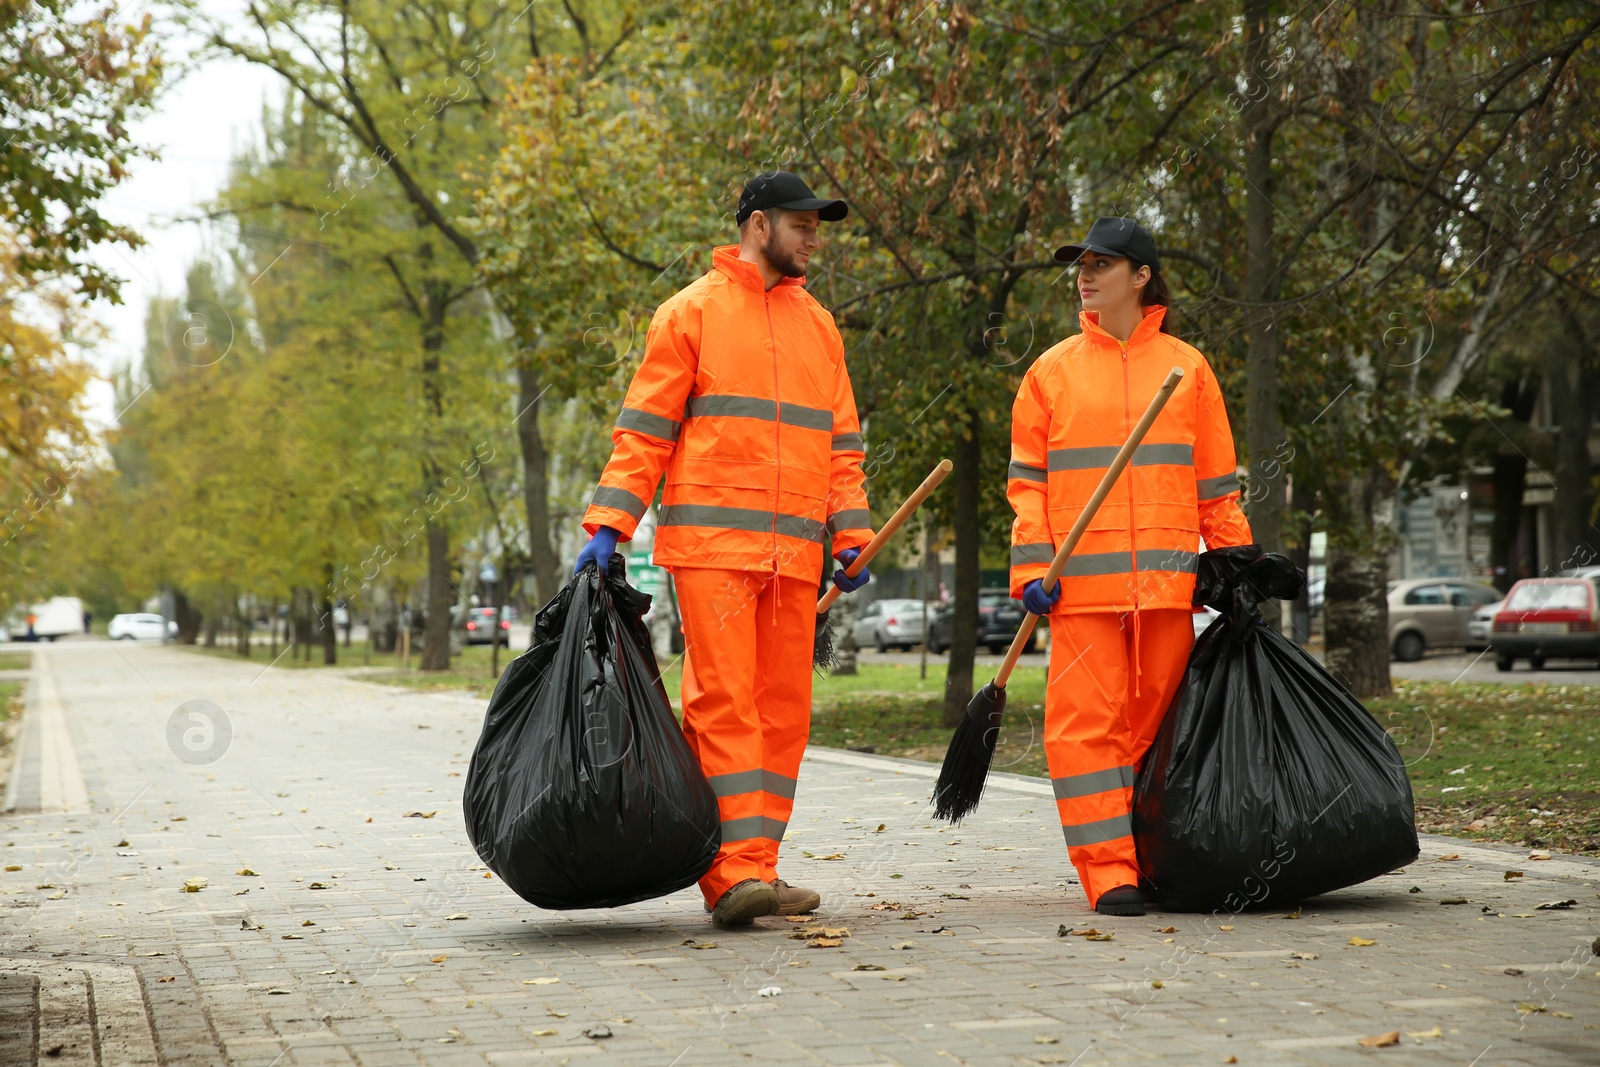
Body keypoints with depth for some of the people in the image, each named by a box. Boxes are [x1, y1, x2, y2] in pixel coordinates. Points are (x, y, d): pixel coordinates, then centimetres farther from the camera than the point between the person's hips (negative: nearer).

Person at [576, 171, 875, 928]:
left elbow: (841, 443, 21)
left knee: (782, 709, 4)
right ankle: (735, 873, -16)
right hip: (710, 543, -6)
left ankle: (752, 871, 9)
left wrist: (853, 538, 12)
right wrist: (608, 525, -8)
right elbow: (644, 430, 0)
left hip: (793, 553, 6)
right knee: (723, 702, -12)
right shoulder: (692, 312, 4)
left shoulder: (819, 325, 20)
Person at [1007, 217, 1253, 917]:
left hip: (1166, 581, 1)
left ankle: (1155, 859, 16)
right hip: (1082, 583, -1)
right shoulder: (1052, 371, 9)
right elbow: (1027, 480, 7)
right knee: (1087, 720, -8)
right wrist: (1031, 569, -3)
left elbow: (1216, 484, 14)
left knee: (1155, 721, 6)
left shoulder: (1186, 368, 11)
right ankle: (1108, 869, -7)